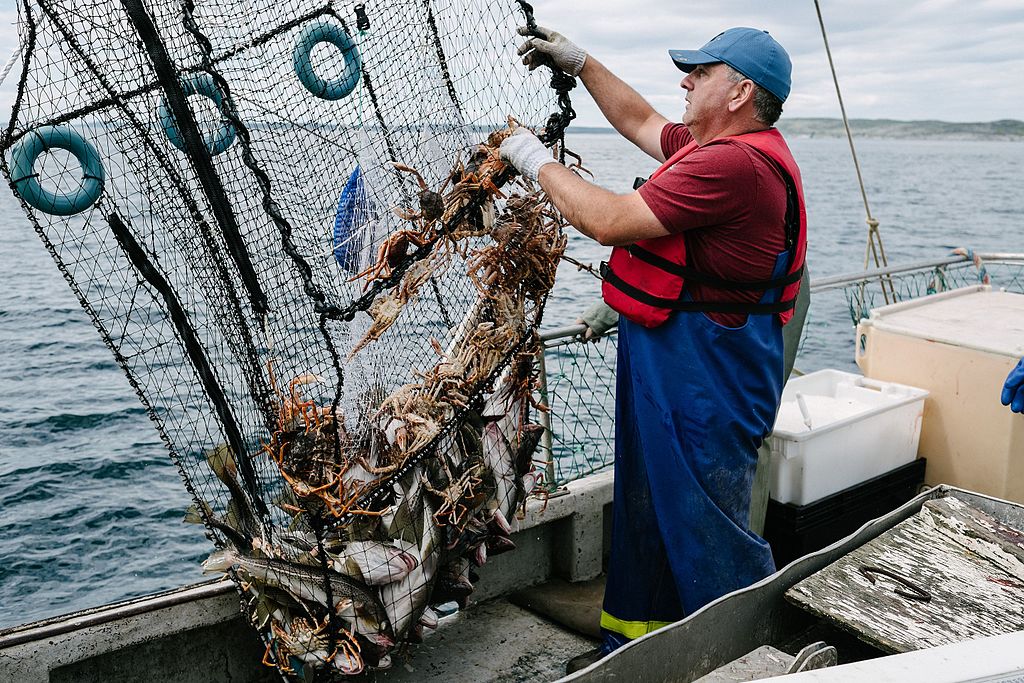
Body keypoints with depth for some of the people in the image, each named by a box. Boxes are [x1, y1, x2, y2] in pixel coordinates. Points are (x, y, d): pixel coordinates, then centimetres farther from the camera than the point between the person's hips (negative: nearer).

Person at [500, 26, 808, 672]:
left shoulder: (735, 162, -23)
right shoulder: (714, 145, 10)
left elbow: (610, 221, -23)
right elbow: (640, 121, 27)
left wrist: (540, 163, -9)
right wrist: (581, 62, 24)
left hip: (706, 373, -11)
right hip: (667, 361, 11)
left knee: (708, 530, 2)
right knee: (648, 508, 20)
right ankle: (632, 640, 36)